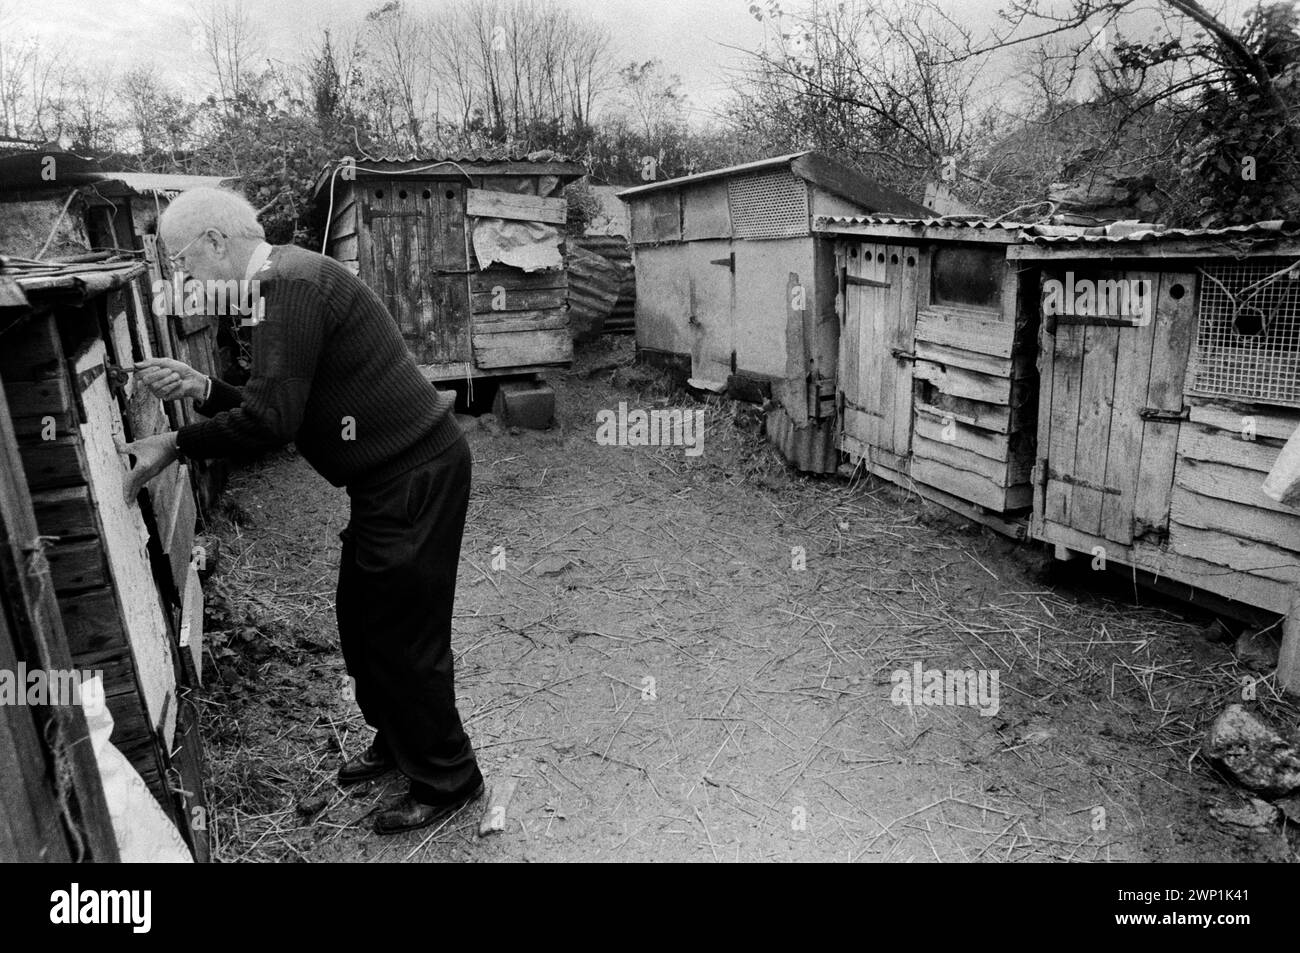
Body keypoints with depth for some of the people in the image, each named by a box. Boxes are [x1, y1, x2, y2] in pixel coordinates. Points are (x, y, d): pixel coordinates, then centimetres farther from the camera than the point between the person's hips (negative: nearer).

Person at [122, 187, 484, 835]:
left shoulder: (289, 283, -18)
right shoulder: (283, 281, 15)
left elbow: (271, 418, -23)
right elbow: (279, 404, 16)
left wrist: (174, 446, -12)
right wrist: (202, 388, 5)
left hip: (415, 472, -10)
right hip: (397, 471, 10)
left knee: (403, 635, 1)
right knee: (362, 620, 20)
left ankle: (448, 781, 20)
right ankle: (396, 740, 40)